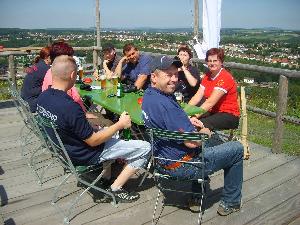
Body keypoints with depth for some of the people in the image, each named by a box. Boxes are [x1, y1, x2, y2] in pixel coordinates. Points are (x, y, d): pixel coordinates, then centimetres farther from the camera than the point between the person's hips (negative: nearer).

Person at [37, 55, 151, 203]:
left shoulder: (43, 97, -8)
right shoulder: (70, 107, -35)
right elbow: (93, 141, -24)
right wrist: (120, 124, -13)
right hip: (85, 156, -9)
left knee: (108, 126, 32)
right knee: (145, 148, -5)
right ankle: (115, 189, 3)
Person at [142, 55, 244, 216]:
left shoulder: (148, 95, 1)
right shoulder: (164, 103, -31)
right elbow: (192, 141, -29)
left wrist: (187, 121, 1)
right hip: (180, 165, -10)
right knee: (237, 149, 5)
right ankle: (230, 203, 21)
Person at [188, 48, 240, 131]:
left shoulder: (225, 77, -17)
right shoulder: (207, 76, 9)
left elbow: (210, 102, -25)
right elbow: (197, 96, -1)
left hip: (229, 116, -6)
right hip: (213, 112, 7)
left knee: (201, 124, -32)